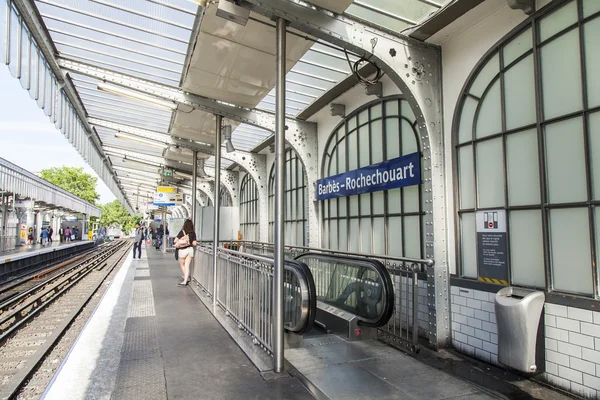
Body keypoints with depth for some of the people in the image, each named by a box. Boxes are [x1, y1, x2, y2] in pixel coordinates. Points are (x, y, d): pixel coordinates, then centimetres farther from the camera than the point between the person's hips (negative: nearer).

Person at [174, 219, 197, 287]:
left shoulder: (182, 232, -9)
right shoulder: (193, 233, -2)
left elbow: (175, 240, -8)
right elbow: (194, 243, -4)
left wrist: (179, 241, 12)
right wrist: (196, 242, 18)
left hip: (182, 250, -3)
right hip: (190, 249, 3)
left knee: (182, 265, 19)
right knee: (187, 266, 8)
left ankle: (187, 278, 24)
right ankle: (185, 281, 6)